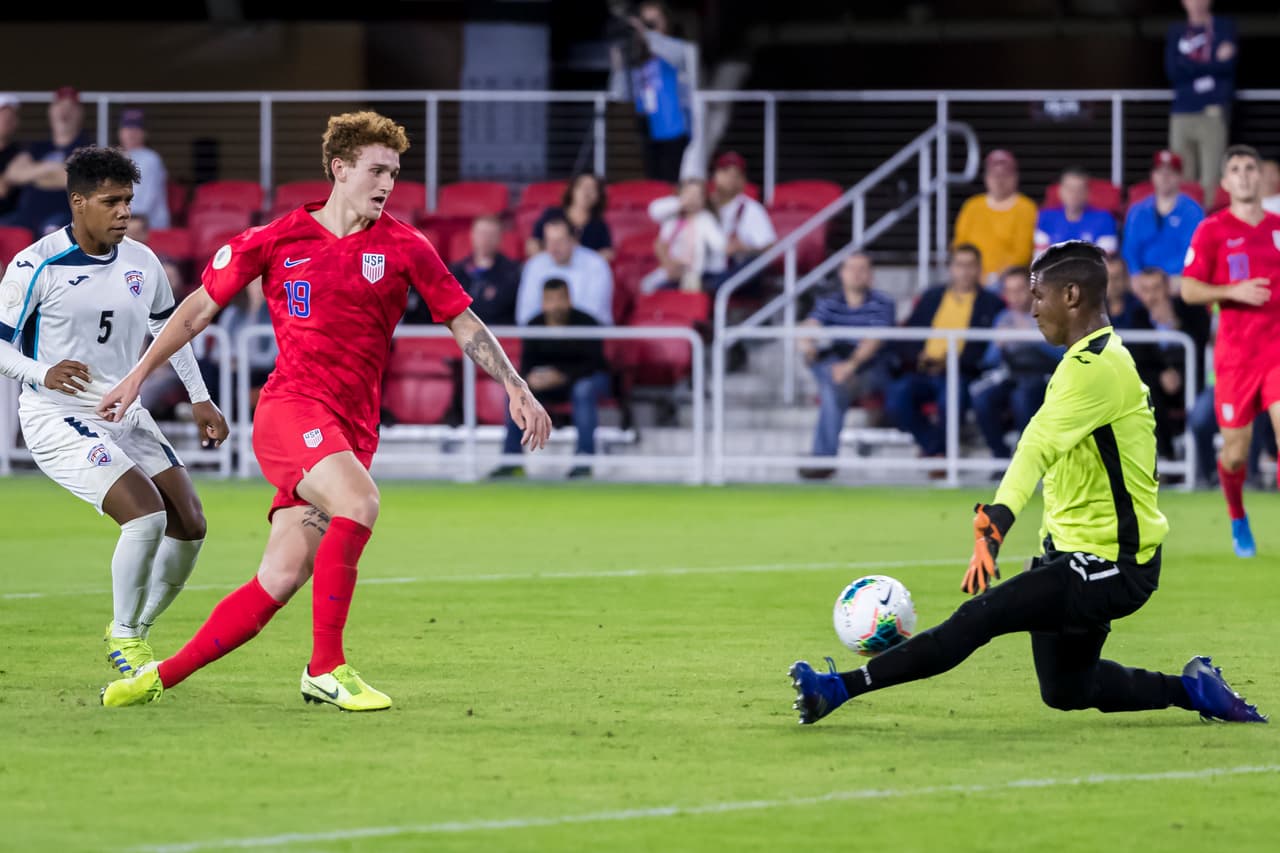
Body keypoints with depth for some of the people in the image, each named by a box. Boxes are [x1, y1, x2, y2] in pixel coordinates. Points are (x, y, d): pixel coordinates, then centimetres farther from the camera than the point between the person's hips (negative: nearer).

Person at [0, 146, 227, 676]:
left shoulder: (142, 263, 4)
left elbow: (170, 330, 20)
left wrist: (199, 398, 14)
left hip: (125, 416, 7)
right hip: (57, 419, -7)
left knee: (189, 525, -1)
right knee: (147, 512, -24)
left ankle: (133, 632, 19)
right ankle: (125, 638, -5)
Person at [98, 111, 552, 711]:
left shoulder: (405, 248, 7)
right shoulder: (276, 240, 3)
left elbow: (463, 323, 14)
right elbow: (201, 307, 14)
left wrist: (516, 388, 3)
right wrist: (137, 376, 13)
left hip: (353, 429, 3)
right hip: (291, 407, -3)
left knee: (280, 581, -5)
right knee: (360, 501, -32)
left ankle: (161, 677, 9)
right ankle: (326, 669, -25)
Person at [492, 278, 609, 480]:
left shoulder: (585, 323, -18)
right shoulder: (535, 325, -4)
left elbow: (594, 363, -22)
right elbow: (527, 360, 0)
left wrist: (562, 376, -35)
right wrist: (531, 375, -25)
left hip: (587, 378, -5)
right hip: (551, 380, 5)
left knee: (584, 390, -39)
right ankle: (511, 459, -17)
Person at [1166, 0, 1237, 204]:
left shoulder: (1224, 26, 9)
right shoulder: (1176, 32, 15)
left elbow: (1228, 64, -5)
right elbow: (1172, 70, 2)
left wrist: (1189, 65, -1)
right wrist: (1214, 63, -1)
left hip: (1213, 112, -2)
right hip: (1182, 113, 3)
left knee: (1211, 179, -10)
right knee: (1183, 179, -2)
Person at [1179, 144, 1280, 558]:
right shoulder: (1212, 230, -1)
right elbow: (1189, 290, -3)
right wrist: (1233, 292, -17)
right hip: (1235, 351, -1)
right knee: (1235, 453, 4)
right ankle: (1238, 522, 33)